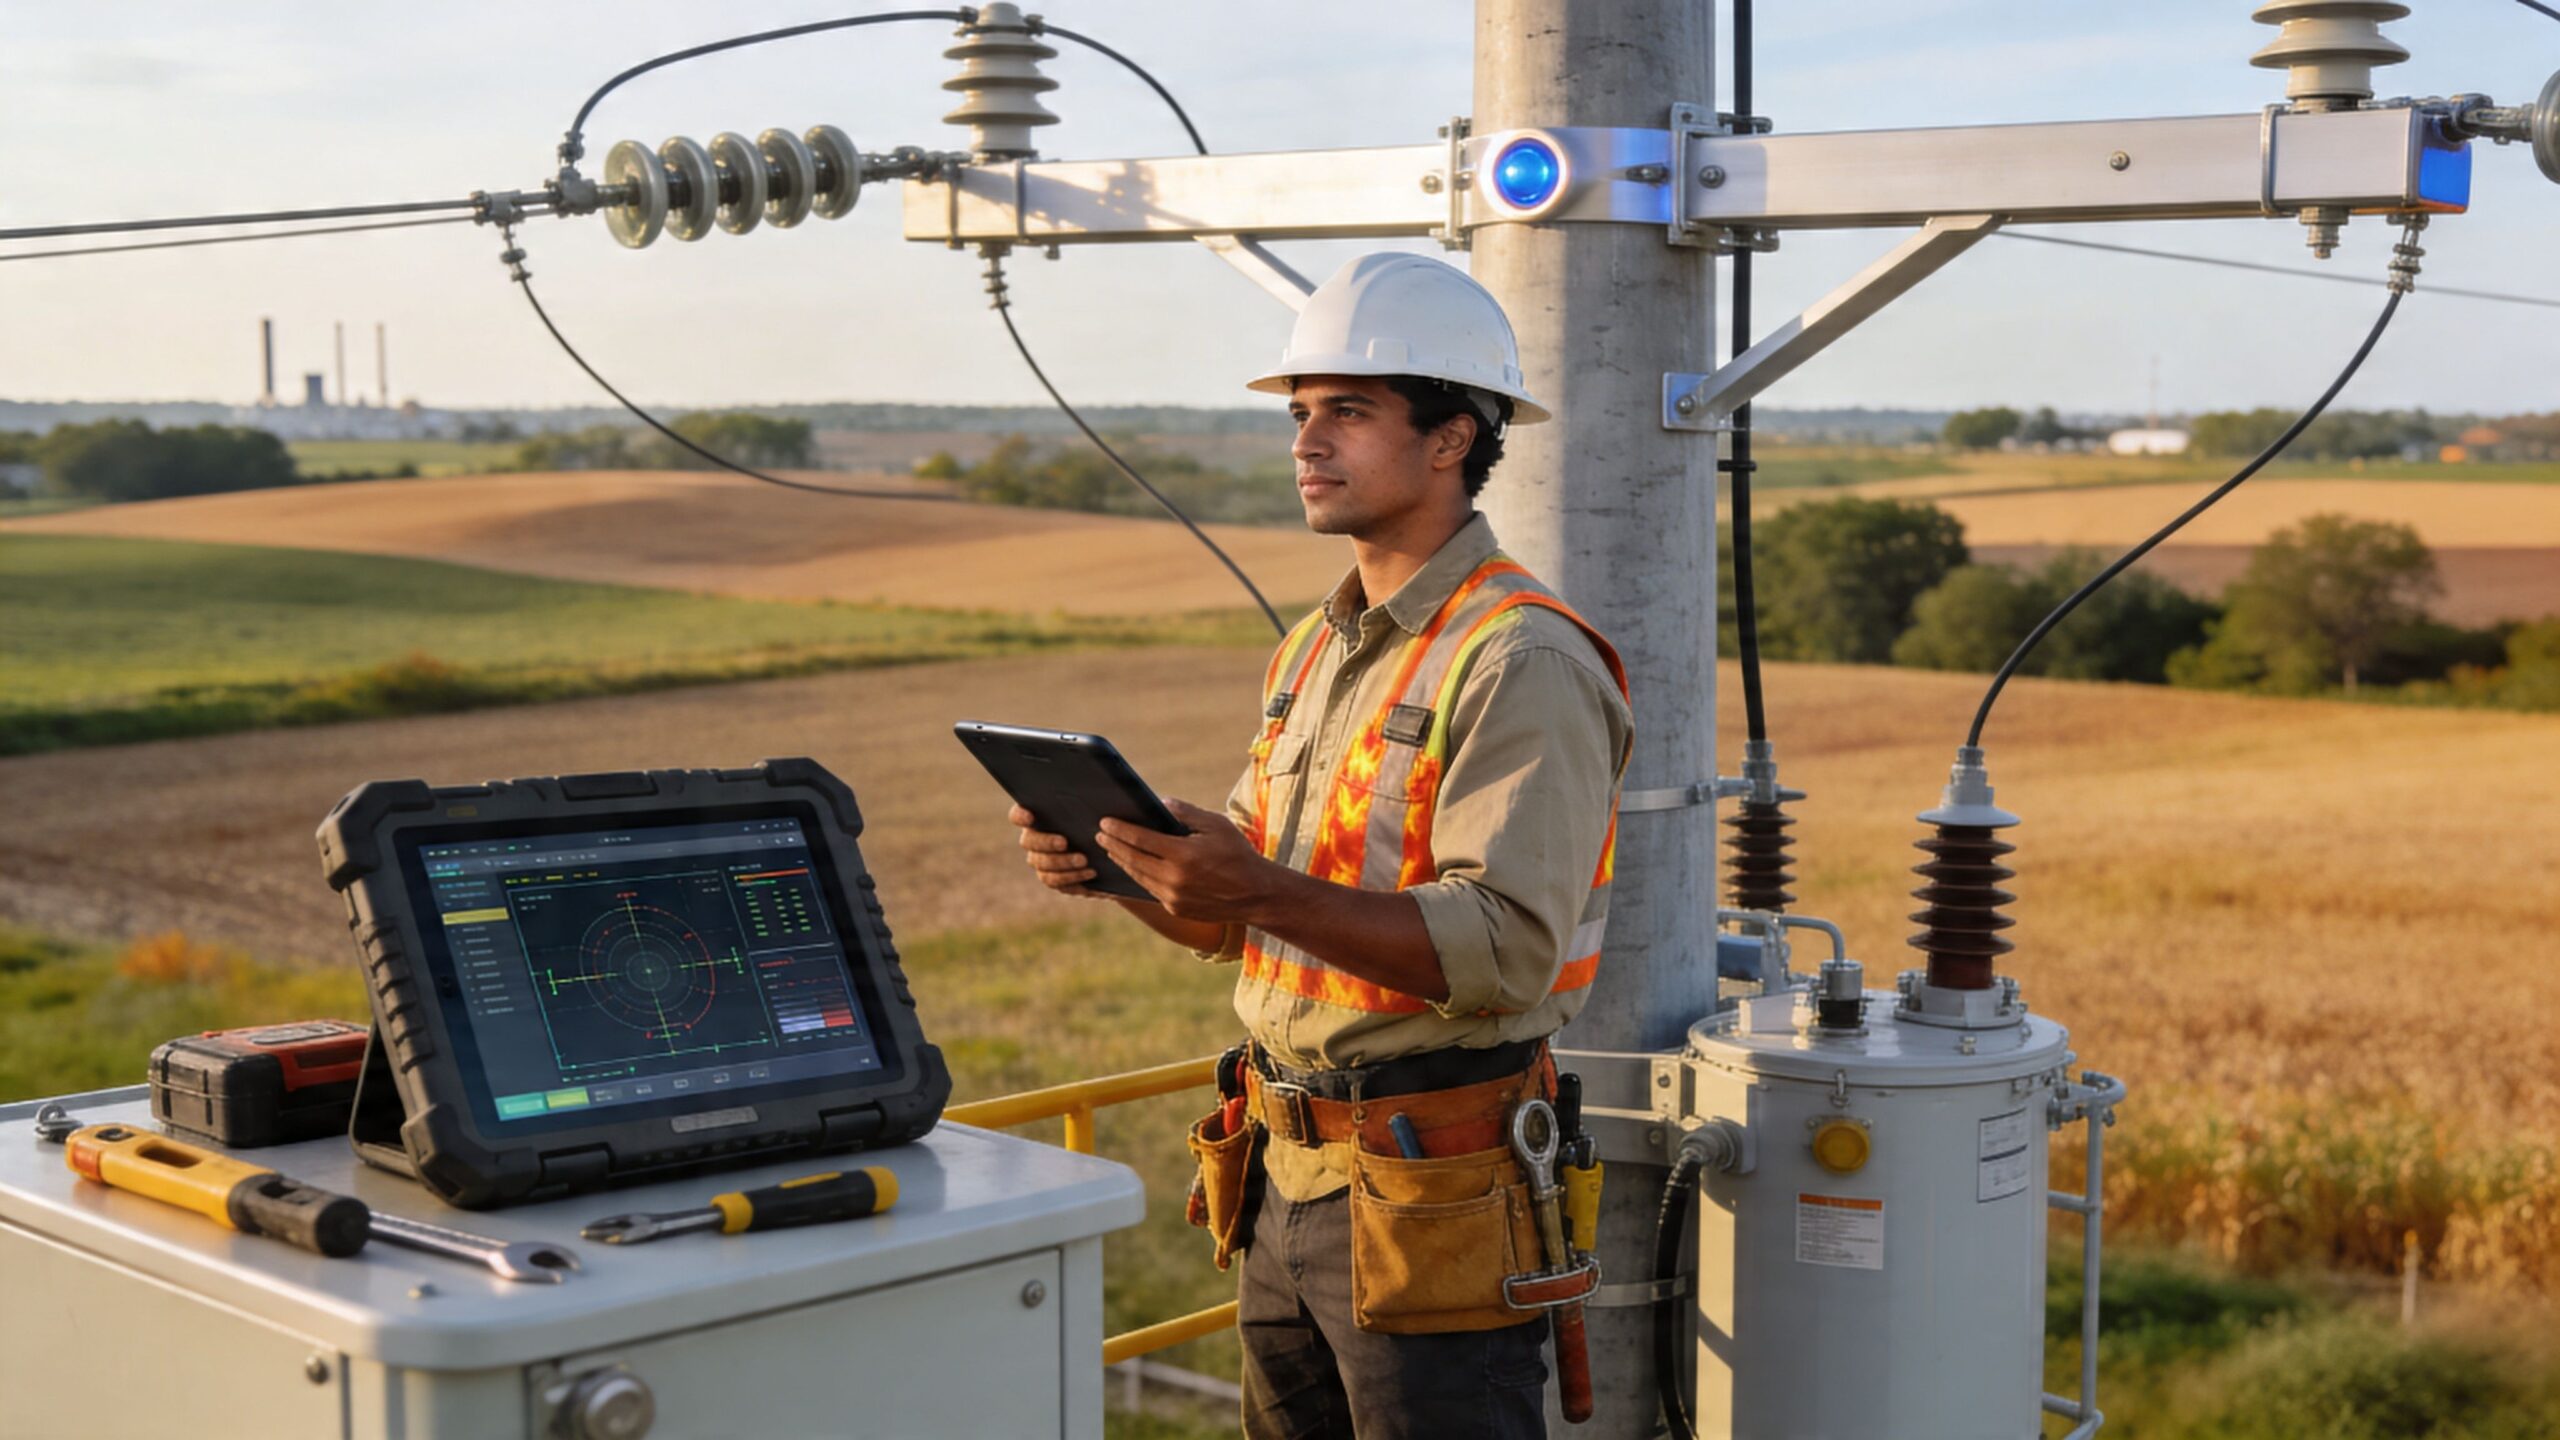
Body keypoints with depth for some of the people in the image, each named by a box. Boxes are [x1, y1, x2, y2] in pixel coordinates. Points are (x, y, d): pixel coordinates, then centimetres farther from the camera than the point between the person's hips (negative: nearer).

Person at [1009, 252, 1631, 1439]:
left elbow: (1507, 948, -25)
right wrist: (1116, 865, -2)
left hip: (1433, 1195, -8)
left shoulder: (1522, 663, -15)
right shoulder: (1317, 650, 13)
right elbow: (1238, 917, 18)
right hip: (1285, 1171, 8)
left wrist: (1265, 893, -34)